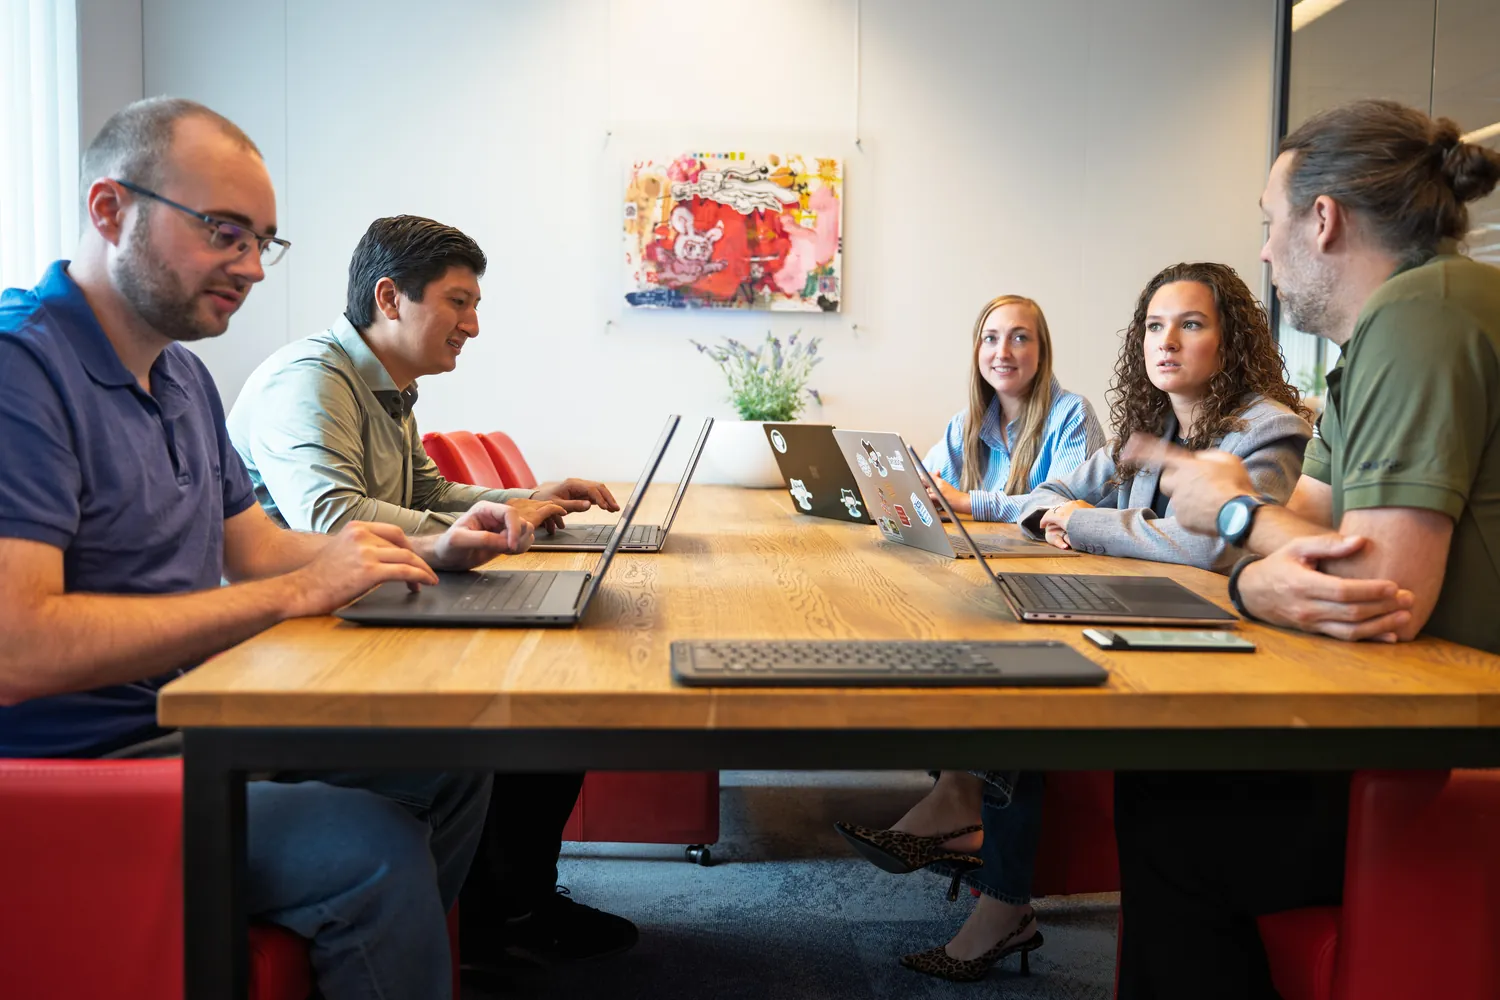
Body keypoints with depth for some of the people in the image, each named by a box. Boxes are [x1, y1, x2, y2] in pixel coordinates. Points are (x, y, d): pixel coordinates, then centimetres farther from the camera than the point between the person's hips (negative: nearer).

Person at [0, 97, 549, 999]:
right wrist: (297, 592, -26)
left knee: (453, 762, 7)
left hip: (203, 720, 9)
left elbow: (254, 549, 17)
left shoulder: (184, 376, 13)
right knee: (372, 848, -26)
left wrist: (432, 551, 2)